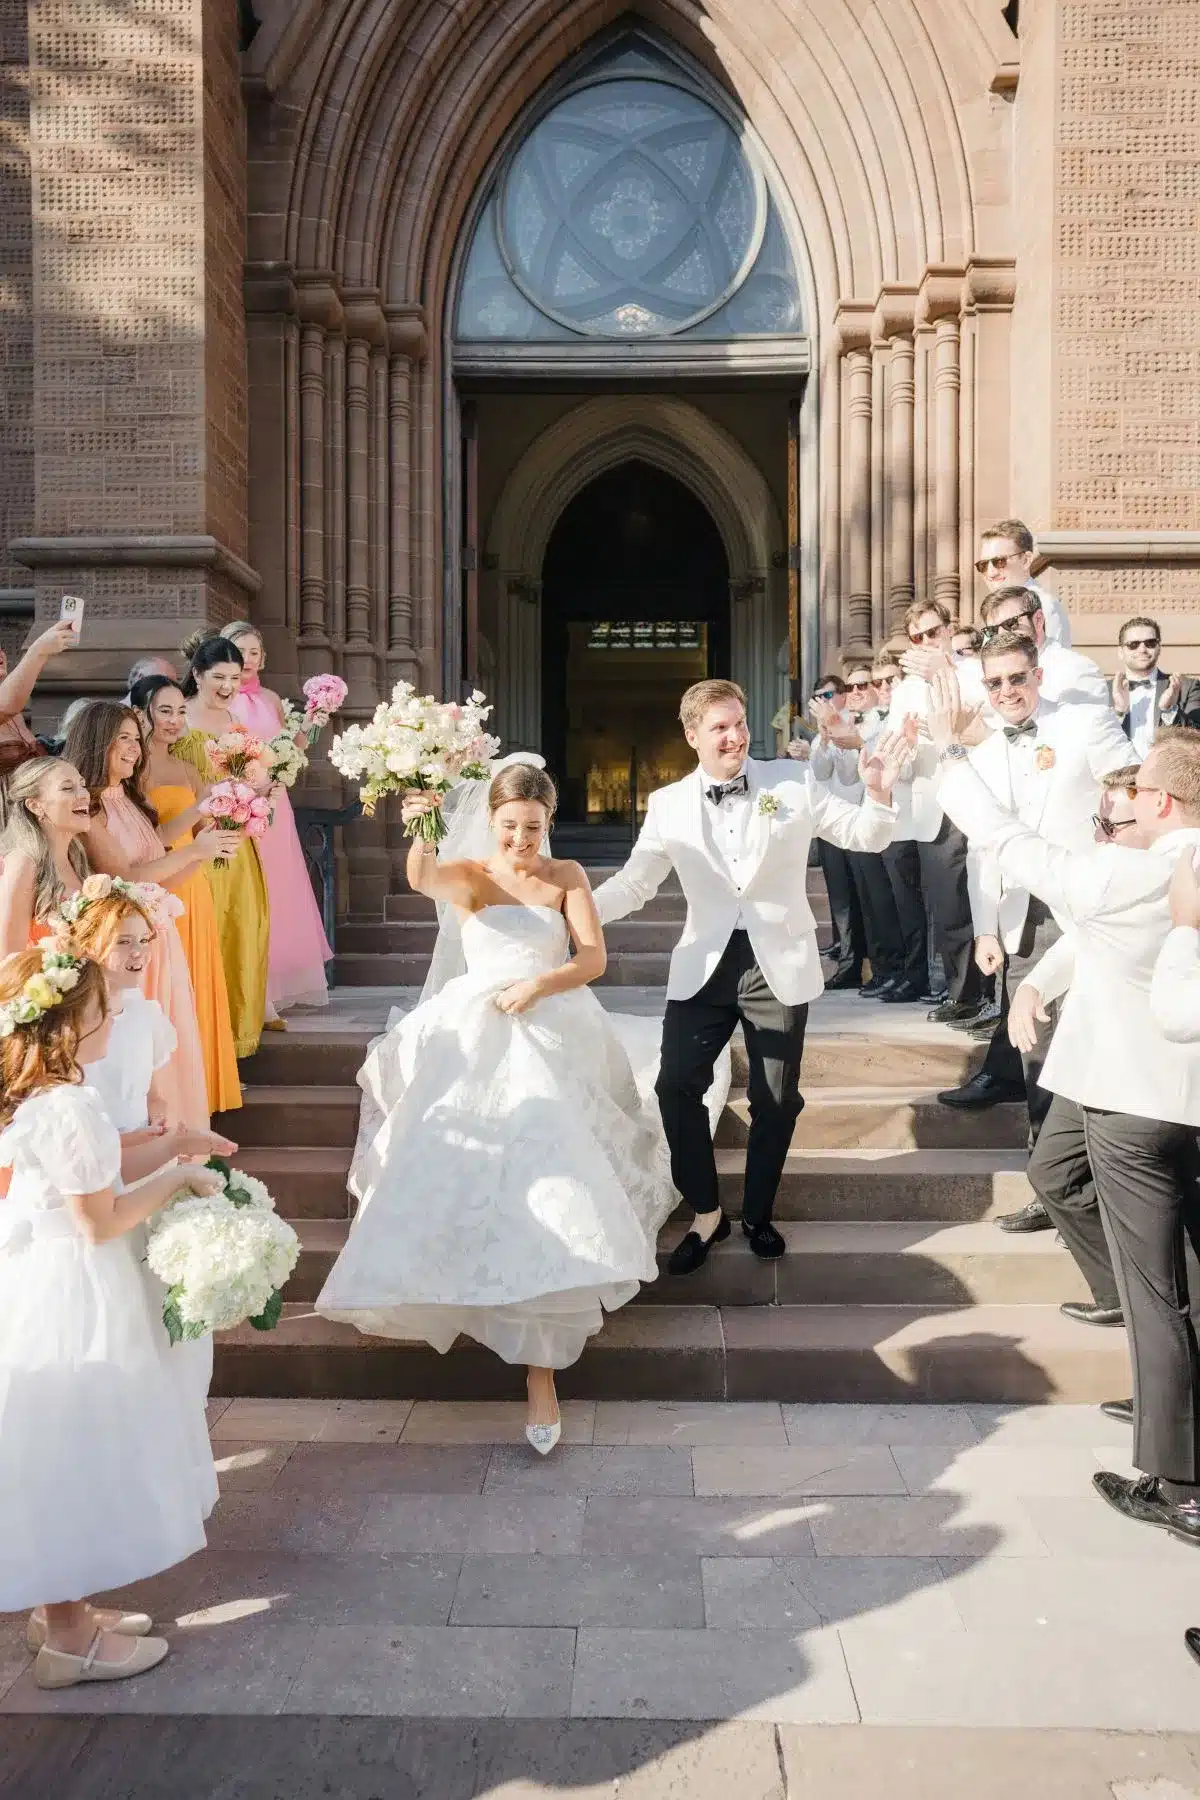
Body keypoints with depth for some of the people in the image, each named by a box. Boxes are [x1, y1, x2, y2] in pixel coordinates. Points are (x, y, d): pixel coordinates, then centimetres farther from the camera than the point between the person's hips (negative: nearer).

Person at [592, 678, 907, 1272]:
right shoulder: (667, 805, 1)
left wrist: (877, 793, -18)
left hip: (779, 963, -1)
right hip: (704, 965, 1)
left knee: (776, 1099, 8)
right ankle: (705, 1213, 18)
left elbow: (865, 836, 2)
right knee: (677, 1086, -4)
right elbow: (633, 884, 3)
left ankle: (758, 1215, 31)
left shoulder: (792, 782, -2)